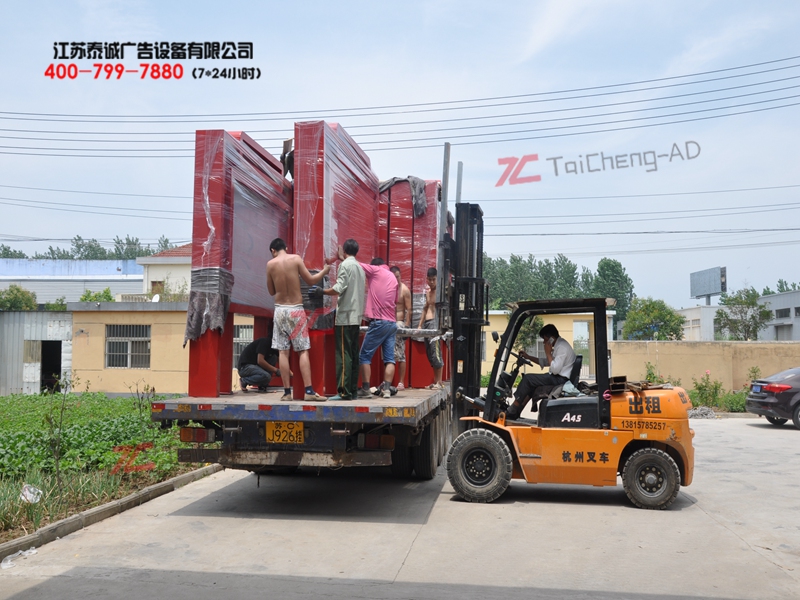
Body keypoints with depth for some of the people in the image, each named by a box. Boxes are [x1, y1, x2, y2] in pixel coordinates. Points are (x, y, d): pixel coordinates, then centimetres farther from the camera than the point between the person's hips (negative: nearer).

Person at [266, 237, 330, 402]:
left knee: (283, 352, 3)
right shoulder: (296, 259, -4)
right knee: (303, 351, -1)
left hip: (280, 310, 2)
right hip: (296, 309, -2)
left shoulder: (270, 264, 2)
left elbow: (271, 291, 9)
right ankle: (309, 391, -7)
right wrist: (324, 271, 16)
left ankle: (287, 392, 2)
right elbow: (310, 281, -1)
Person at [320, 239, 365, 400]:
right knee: (353, 355, 8)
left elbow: (338, 289, -18)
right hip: (357, 316, 8)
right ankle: (353, 390, 9)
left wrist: (322, 291, -3)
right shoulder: (360, 267, 17)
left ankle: (344, 391, -10)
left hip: (345, 317, -8)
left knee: (343, 354, -8)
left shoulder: (345, 265, -8)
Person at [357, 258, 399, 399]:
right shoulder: (393, 278, 19)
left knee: (364, 356, 0)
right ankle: (386, 388, -4)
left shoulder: (376, 270, 1)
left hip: (378, 322, -6)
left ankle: (365, 389, -3)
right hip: (392, 323, 7)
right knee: (389, 358, 3)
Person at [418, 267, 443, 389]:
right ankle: (435, 381, 13)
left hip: (435, 322, -8)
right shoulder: (428, 291, 20)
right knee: (430, 353, 8)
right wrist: (420, 325, 22)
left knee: (435, 351, -11)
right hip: (426, 323, 8)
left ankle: (439, 382, -8)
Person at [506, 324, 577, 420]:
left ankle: (512, 411, -7)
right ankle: (516, 412, 6)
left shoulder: (562, 347, -17)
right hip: (556, 377, 11)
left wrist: (548, 353, -16)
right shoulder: (559, 345, 16)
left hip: (560, 379, -11)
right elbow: (544, 363, 26)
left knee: (528, 378, -12)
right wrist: (528, 357, 20)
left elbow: (555, 370, -25)